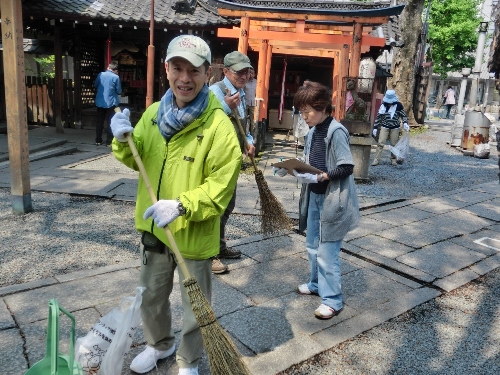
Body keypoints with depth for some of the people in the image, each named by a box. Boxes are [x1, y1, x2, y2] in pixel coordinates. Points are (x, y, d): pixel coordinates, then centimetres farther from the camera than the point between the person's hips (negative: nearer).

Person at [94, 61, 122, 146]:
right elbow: (119, 91, -4)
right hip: (111, 103, -4)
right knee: (110, 122, 3)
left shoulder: (100, 74, 0)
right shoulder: (116, 77, -10)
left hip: (100, 102, 4)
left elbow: (95, 85, 13)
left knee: (99, 121, 13)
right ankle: (109, 141, 3)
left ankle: (98, 140, 18)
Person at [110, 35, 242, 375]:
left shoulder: (219, 125, -19)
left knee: (195, 306, 15)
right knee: (152, 295, 26)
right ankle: (160, 344, 53)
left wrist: (181, 206, -33)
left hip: (193, 234, -5)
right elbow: (137, 160, 11)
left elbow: (221, 186, -21)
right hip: (153, 229, 6)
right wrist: (123, 140, -10)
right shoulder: (153, 113, 1)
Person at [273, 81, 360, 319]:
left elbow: (347, 167, -19)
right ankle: (316, 284, 39)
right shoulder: (313, 131, 8)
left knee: (327, 252, -2)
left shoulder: (336, 131, -17)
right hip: (314, 197, 9)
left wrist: (323, 177, -30)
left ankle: (333, 300, 12)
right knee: (313, 246, 20)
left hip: (332, 200, -9)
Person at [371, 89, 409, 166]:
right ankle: (376, 160, -5)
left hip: (395, 128, 0)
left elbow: (403, 115, 5)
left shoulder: (398, 105, -3)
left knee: (394, 144, 5)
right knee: (380, 143, -7)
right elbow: (378, 117, 6)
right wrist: (375, 127, 5)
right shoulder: (383, 105, 1)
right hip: (384, 127, 0)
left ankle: (393, 159, 21)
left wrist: (405, 123, -12)